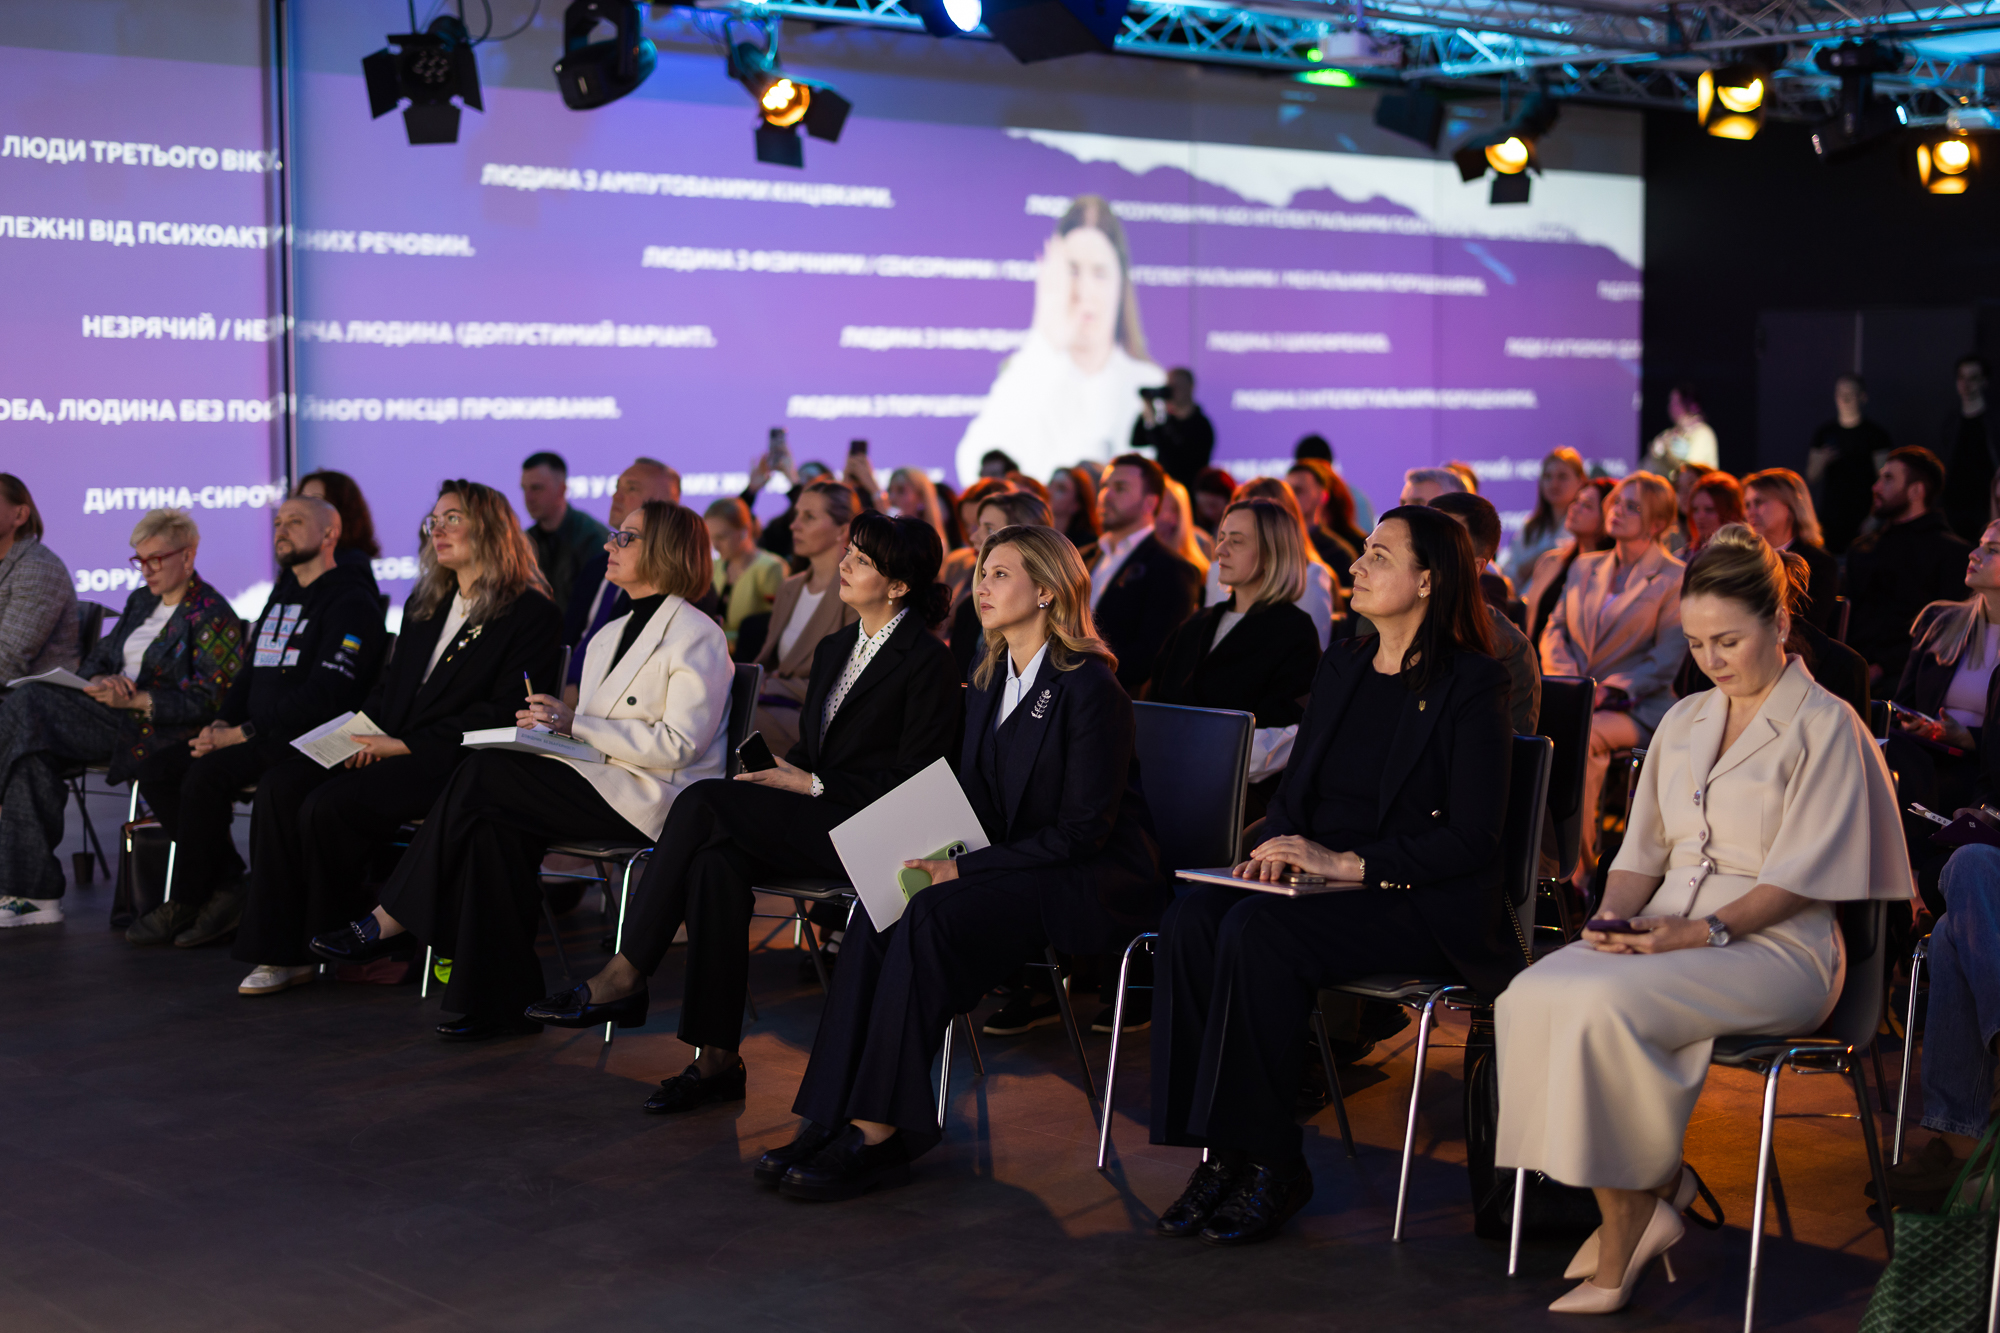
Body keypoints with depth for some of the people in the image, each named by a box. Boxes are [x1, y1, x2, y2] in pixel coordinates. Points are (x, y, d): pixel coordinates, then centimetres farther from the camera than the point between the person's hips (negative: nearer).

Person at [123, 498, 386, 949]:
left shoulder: (351, 603, -8)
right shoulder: (282, 596, 22)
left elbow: (324, 697, -18)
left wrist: (244, 733, -18)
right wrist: (221, 724, 3)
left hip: (308, 743, -9)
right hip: (261, 739, 9)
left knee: (208, 774, -28)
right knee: (157, 769, -7)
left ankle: (185, 905, -11)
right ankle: (226, 886, -9)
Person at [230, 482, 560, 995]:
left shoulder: (532, 614, -4)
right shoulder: (423, 604, 22)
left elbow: (503, 713, -11)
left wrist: (405, 745, -15)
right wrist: (365, 732, 1)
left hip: (451, 760, -7)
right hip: (387, 747, 7)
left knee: (328, 807, -27)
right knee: (281, 788, -18)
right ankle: (280, 951, -15)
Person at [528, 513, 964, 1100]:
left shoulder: (928, 660, -6)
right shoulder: (833, 649, 19)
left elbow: (915, 779, -11)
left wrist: (812, 785, -12)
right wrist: (775, 771, 1)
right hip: (809, 823, 7)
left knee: (702, 800, -24)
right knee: (716, 862, -27)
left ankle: (623, 978, -20)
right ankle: (717, 1057, -29)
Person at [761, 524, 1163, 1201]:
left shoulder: (1090, 687, -14)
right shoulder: (987, 682, 12)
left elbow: (1083, 829, -17)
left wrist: (965, 868, -21)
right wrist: (939, 854, -5)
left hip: (1094, 883, -7)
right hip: (1012, 867, 7)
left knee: (934, 916, -31)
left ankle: (880, 1134, -29)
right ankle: (832, 1120, -25)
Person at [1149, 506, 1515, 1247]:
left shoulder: (1473, 685, -6)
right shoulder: (1341, 667, 16)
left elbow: (1473, 839, -12)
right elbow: (1296, 784, 20)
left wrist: (1348, 863, -19)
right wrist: (1278, 845, -3)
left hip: (1421, 907, -6)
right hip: (1319, 884, 7)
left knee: (1259, 932, -32)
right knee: (1191, 921, -23)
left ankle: (1270, 1164, -22)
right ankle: (1221, 1155, -21)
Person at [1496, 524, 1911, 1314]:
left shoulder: (1825, 726, 0)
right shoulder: (1684, 722, 20)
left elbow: (1802, 874, -9)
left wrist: (1705, 931, -21)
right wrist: (1616, 912, -3)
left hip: (1776, 947, -6)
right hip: (1668, 932, 6)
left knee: (1604, 1005, -33)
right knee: (1531, 997, -25)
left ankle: (1633, 1213, -15)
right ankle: (1644, 1203, -14)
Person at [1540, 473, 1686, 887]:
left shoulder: (1676, 579, 2)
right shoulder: (1584, 567, 20)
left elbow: (1665, 662, -6)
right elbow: (1554, 631, 16)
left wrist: (1608, 690, -18)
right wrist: (1567, 681, -5)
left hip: (1636, 709, -4)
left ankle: (1577, 870, -29)